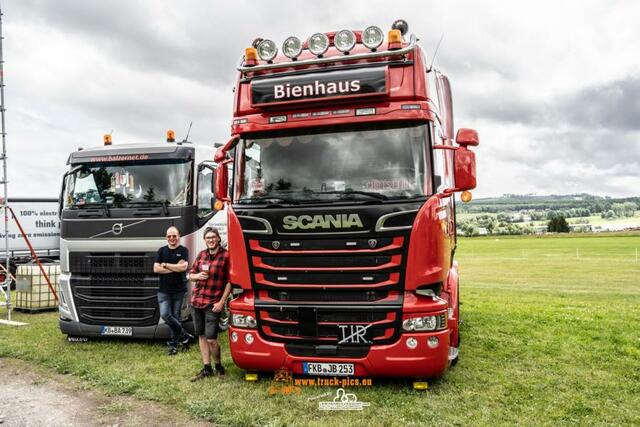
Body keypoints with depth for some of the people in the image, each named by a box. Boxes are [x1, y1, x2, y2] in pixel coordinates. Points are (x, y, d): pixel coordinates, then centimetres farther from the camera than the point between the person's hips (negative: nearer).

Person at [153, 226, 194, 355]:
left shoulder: (183, 250, 0)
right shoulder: (161, 251, 7)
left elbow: (183, 267, -15)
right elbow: (156, 269, -4)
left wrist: (165, 265, -9)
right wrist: (176, 268, -10)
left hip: (179, 290, -2)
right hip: (164, 290, 2)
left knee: (175, 316, 4)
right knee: (165, 314, -11)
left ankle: (173, 344, 16)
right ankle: (184, 335, 6)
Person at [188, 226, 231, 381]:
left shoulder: (226, 256, -8)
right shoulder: (201, 255, 9)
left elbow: (229, 281, -9)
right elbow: (191, 275, 17)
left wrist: (221, 302, -13)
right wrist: (198, 276, -6)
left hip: (213, 303, -6)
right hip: (196, 301, 6)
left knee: (211, 339, -7)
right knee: (201, 336, 12)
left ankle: (218, 365, 18)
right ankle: (206, 369, 23)